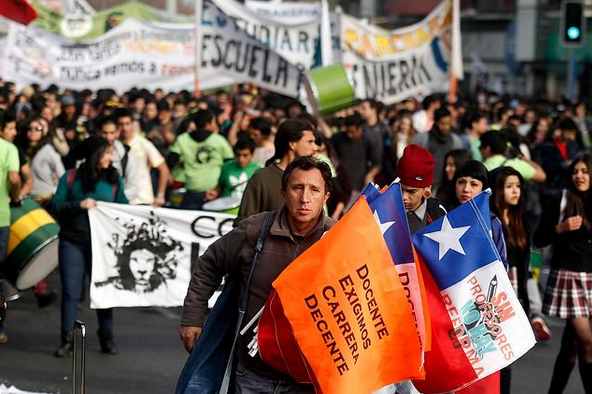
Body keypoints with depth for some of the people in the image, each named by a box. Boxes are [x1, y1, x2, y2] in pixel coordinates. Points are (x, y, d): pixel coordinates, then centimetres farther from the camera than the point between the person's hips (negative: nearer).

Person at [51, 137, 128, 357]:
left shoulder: (114, 180, 4)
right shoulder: (71, 178, -1)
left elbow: (122, 208, 11)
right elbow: (56, 206, -4)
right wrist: (79, 205, -16)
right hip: (72, 242, -1)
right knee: (71, 291, 1)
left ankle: (106, 337, 17)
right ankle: (67, 339, 7)